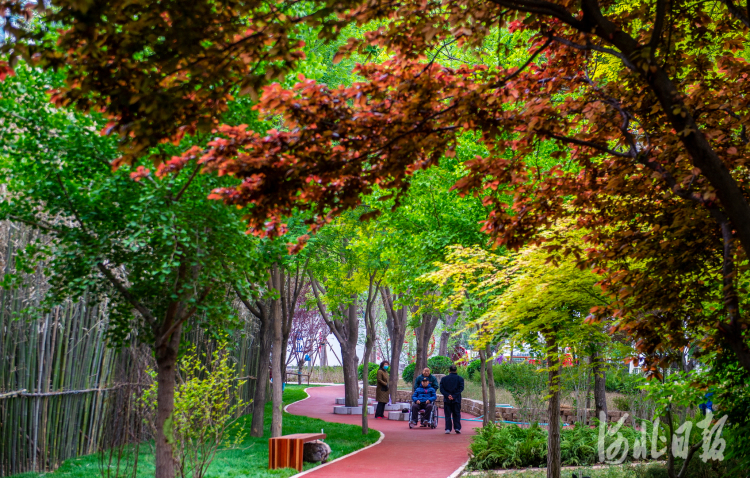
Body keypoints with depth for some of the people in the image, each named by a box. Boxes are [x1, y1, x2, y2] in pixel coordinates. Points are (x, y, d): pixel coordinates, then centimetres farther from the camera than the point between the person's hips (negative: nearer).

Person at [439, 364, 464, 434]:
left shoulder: (444, 378, 5)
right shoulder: (460, 378, 2)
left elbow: (441, 389, -2)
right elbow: (461, 388, -7)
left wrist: (447, 395, -10)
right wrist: (454, 396, -10)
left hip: (447, 400, 0)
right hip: (456, 399, 0)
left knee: (447, 415, 5)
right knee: (456, 414, 8)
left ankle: (448, 429, -2)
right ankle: (457, 428, 1)